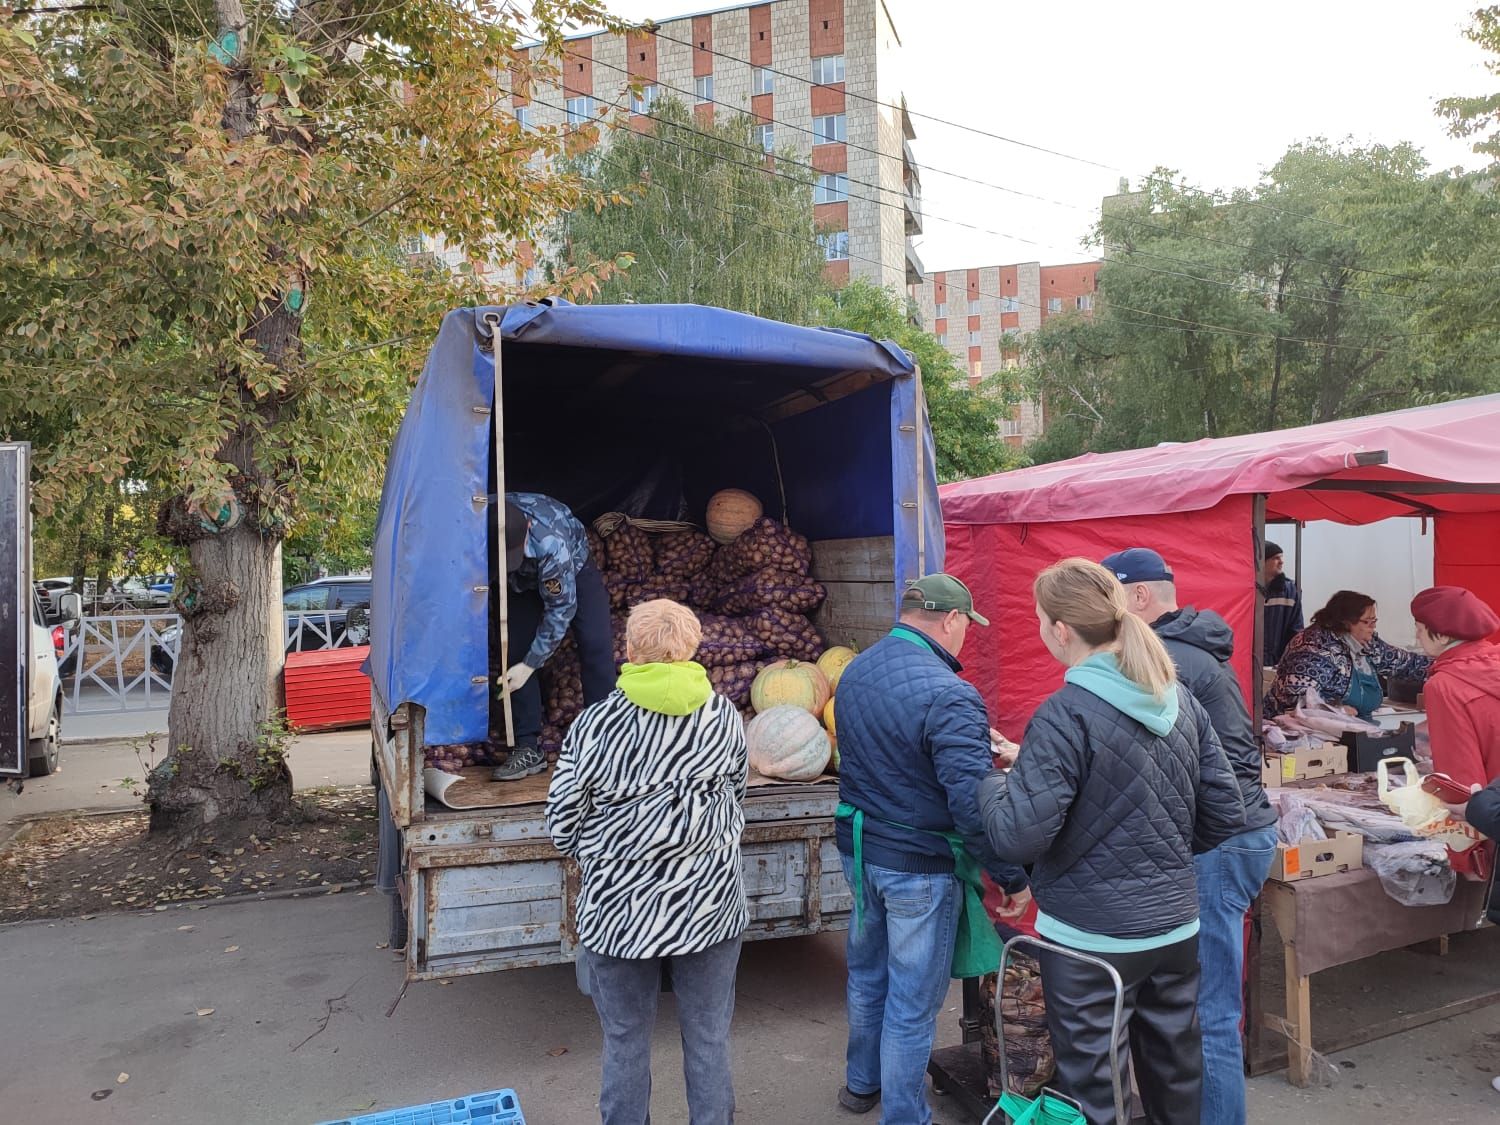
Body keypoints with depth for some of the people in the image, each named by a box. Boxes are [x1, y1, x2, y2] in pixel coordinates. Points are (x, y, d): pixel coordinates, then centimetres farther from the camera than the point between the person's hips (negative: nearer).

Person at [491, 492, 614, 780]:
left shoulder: (551, 543, -44)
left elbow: (560, 610, -31)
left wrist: (530, 665, -27)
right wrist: (491, 640, -11)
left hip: (574, 568, -3)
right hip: (523, 581, 3)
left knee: (596, 645, -16)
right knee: (516, 649, -10)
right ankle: (528, 749, -4)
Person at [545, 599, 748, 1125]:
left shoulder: (593, 725, -14)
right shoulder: (724, 715, -6)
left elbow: (562, 825, -6)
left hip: (619, 908, -1)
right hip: (709, 906, 2)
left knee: (626, 1043, 17)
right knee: (709, 1041, 17)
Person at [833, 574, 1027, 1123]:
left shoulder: (854, 673, -1)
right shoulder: (948, 696, -26)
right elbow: (974, 804, -29)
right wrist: (1012, 875, -16)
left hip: (859, 850, 8)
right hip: (919, 866, -8)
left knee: (866, 974, 26)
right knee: (912, 1003, 9)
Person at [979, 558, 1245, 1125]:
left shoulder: (1066, 715, -21)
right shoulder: (1180, 699, 1)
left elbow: (1017, 836, -24)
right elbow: (1226, 815, 5)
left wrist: (992, 783, -5)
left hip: (1092, 936, -7)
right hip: (1177, 926, 7)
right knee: (1176, 1073, 23)